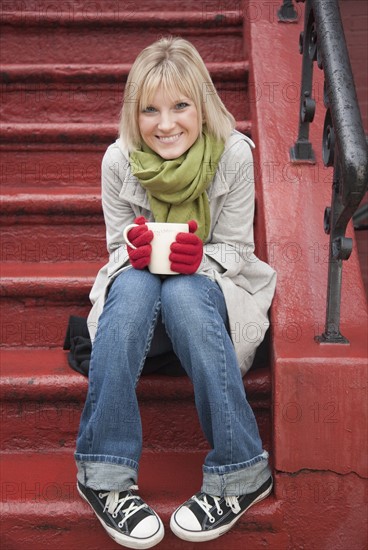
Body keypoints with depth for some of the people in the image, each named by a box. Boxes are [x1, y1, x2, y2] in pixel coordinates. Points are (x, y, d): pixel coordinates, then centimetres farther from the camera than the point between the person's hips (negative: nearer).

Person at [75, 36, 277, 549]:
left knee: (183, 293, -37)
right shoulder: (119, 160, -9)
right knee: (133, 285, -35)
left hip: (211, 285, -1)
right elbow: (119, 249, 0)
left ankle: (239, 472, -28)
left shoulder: (234, 154, -12)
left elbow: (236, 250, -7)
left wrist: (199, 257, -29)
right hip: (139, 289, 1)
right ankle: (106, 473, -33)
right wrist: (136, 252, -24)